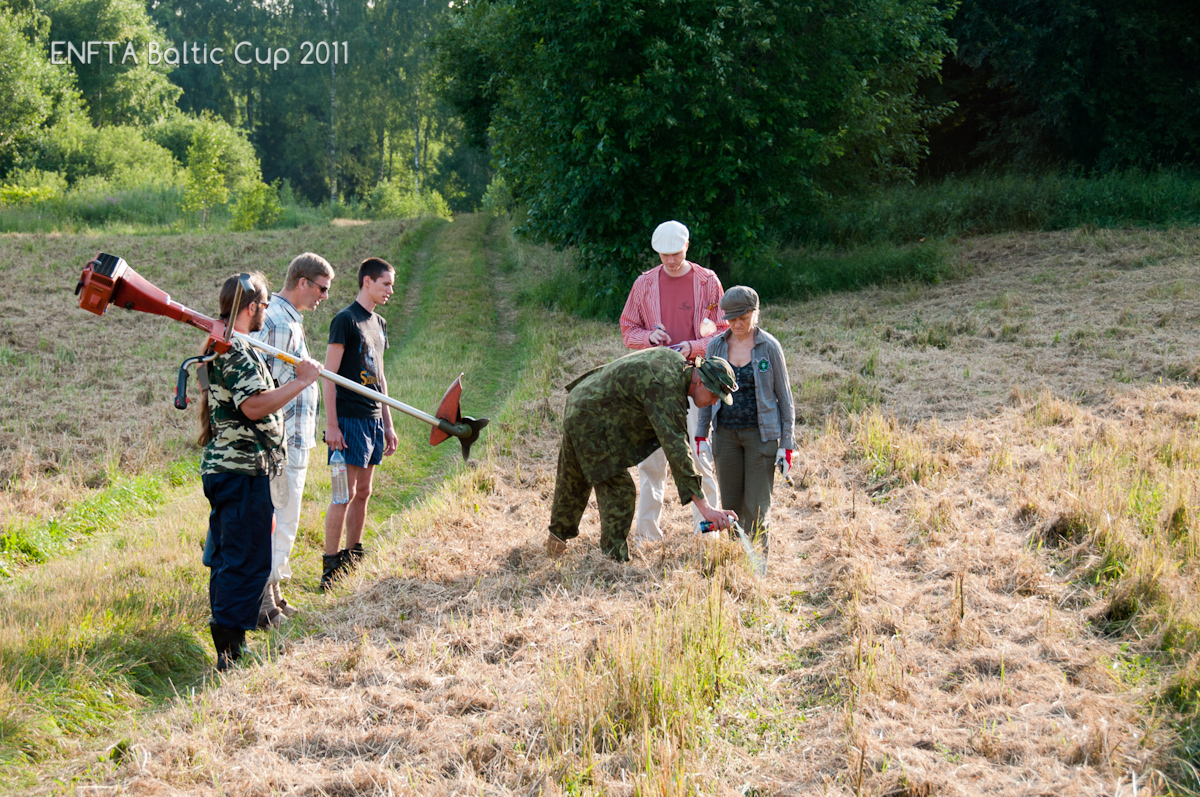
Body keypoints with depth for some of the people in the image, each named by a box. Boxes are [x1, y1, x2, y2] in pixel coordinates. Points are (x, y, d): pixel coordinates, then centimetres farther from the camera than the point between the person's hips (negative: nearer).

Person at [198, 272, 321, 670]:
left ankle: (227, 646, 21)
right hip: (243, 472, -11)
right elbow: (255, 406, -28)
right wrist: (301, 381, -21)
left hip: (221, 466, 11)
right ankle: (229, 648, -9)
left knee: (226, 558, 15)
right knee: (246, 561, -8)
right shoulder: (236, 351, -17)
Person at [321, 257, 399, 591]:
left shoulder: (379, 323, 17)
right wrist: (331, 424, -17)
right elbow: (329, 374, -12)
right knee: (346, 493, -9)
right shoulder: (345, 320, -9)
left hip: (373, 419, 8)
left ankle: (353, 559, 19)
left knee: (363, 492, 11)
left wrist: (388, 425, 20)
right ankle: (330, 567, -6)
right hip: (350, 419, -8)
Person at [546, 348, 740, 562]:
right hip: (592, 421, -11)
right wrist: (704, 506, -37)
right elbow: (676, 449, -35)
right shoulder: (667, 389, -30)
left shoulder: (676, 360, 0)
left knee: (573, 480, 27)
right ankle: (614, 559, -5)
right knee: (618, 489, -10)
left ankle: (558, 535, 46)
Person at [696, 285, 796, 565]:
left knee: (757, 505, -3)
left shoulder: (769, 347, -6)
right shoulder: (716, 346, 3)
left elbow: (784, 396, -2)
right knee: (730, 502, 5)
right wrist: (701, 435, 5)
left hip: (761, 433, -3)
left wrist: (787, 445, -5)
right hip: (726, 434, 3)